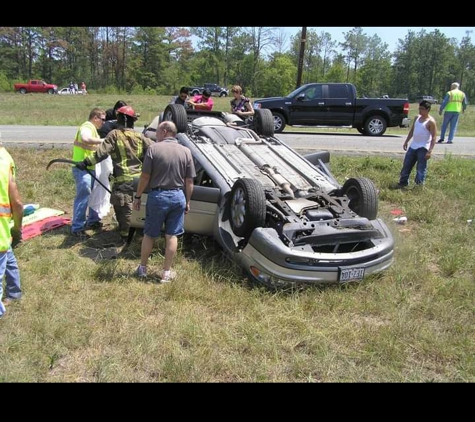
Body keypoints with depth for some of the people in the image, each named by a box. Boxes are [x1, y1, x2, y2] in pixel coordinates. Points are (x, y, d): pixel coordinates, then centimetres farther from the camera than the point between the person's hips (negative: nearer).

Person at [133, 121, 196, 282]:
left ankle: (142, 268, 28)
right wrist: (187, 201, 12)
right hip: (178, 196, 2)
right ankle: (167, 272, 17)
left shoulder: (154, 148, -8)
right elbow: (189, 181, 2)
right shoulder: (186, 151, 1)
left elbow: (145, 176, -8)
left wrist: (137, 196, 3)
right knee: (172, 235, 10)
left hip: (157, 196, -2)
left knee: (149, 234, 13)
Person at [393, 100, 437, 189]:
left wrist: (430, 151, -21)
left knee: (421, 168, -3)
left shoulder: (431, 121, -13)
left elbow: (433, 137, -15)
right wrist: (406, 141, 17)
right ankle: (403, 183, 22)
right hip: (413, 146, 8)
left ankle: (419, 185, 4)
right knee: (406, 165, 11)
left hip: (423, 148, -7)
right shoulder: (417, 118, 9)